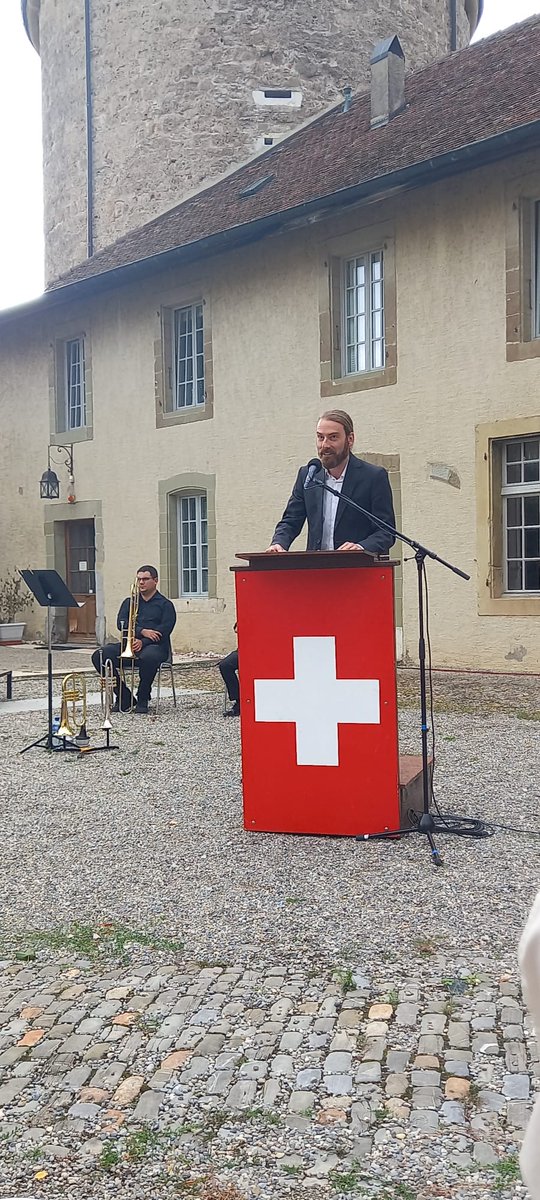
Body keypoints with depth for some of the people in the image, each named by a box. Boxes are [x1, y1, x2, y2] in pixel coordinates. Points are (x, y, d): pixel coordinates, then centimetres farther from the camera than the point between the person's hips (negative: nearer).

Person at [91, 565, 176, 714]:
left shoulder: (165, 604, 8)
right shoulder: (129, 602, 20)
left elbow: (164, 630, -7)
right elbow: (121, 623, 3)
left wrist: (143, 642, -22)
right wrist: (142, 631, -15)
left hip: (154, 645, -4)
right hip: (129, 645, 4)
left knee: (148, 657, -41)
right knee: (99, 656, -21)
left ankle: (143, 699, -17)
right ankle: (124, 696, -10)